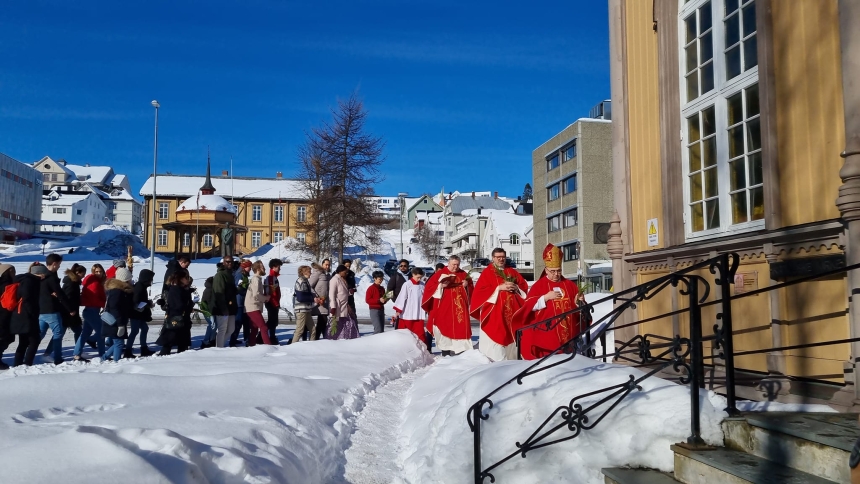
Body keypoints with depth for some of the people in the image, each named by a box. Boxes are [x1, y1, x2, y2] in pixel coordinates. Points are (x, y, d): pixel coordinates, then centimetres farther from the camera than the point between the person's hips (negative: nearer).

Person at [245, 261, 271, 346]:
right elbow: (256, 295, -22)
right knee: (264, 328, -14)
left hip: (251, 308, 10)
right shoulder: (256, 279, -13)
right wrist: (266, 298, -7)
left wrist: (265, 296, 5)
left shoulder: (255, 278, 18)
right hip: (253, 308, -10)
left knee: (254, 329, 13)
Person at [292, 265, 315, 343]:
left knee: (312, 330, 11)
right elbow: (300, 297, -21)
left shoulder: (305, 281, 16)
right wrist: (313, 298, -11)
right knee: (300, 330, -5)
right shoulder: (301, 281, -14)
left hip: (306, 310, 10)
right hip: (301, 309, -10)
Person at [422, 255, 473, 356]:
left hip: (459, 307, 3)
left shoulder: (463, 274, 12)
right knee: (445, 327, 0)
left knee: (459, 328, -3)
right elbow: (429, 286, -3)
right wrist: (440, 285, -17)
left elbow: (471, 288, 15)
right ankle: (445, 351, 8)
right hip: (444, 307, -2)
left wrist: (467, 285, -6)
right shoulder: (440, 273, 2)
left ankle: (456, 351, 0)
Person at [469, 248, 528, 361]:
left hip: (511, 311, 5)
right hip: (494, 312, -5)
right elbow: (480, 291, -10)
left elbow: (524, 286, 14)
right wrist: (499, 288, -16)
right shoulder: (487, 273, 1)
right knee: (495, 337, -9)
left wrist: (515, 287, -8)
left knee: (511, 336, 5)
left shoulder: (512, 272, 16)